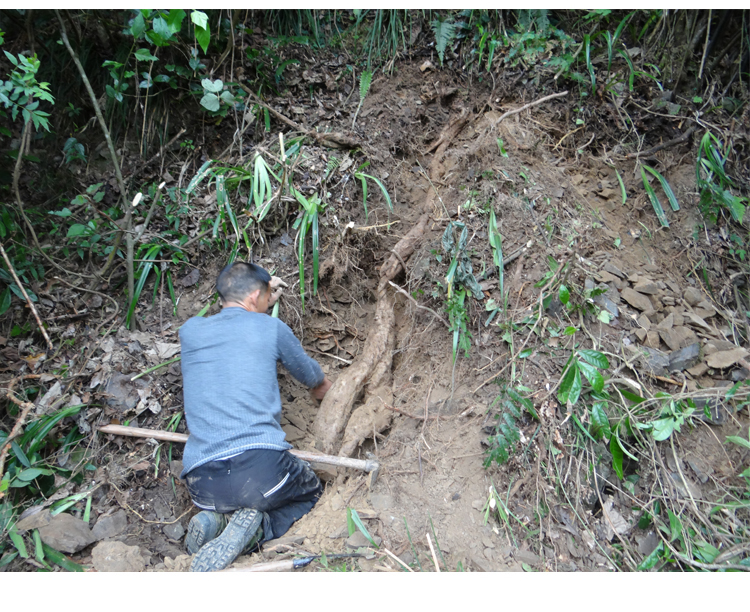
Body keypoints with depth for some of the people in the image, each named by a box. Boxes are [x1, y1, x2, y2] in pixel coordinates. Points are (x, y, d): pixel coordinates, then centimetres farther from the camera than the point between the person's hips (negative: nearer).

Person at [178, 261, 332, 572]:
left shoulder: (190, 330, 12)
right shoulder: (271, 328, 4)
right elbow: (311, 377, 23)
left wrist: (259, 306, 46)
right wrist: (323, 385, 46)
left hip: (202, 484, 4)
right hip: (260, 465, -4)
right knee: (311, 491, 27)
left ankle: (215, 521, 1)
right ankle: (255, 528, -3)